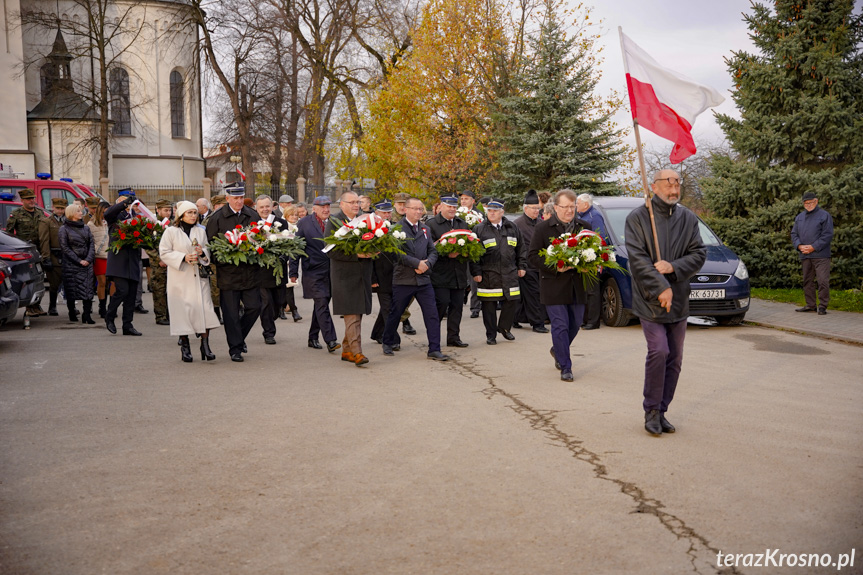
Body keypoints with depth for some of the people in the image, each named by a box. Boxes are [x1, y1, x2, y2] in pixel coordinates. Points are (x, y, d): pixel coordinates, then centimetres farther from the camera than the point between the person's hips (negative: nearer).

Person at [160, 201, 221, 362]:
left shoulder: (201, 231, 11)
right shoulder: (171, 231, 0)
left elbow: (208, 250, 15)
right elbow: (164, 253, -3)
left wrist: (203, 252, -9)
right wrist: (183, 257, -15)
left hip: (199, 276, 3)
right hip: (180, 278, -3)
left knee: (204, 307, -7)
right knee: (182, 309, -2)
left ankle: (205, 345, -4)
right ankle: (185, 346, 10)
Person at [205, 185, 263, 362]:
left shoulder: (253, 215, 10)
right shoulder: (216, 218, -1)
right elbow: (210, 244, -1)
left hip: (250, 272, 3)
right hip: (228, 272, -3)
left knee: (254, 307, 3)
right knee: (231, 313, 2)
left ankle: (239, 336, 27)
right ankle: (235, 348, 13)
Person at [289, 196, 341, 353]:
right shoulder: (304, 223, -2)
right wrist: (294, 272, -4)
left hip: (330, 272, 4)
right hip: (313, 272, -4)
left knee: (321, 305, 11)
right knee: (322, 304, -12)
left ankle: (313, 338, 24)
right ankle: (330, 340, -14)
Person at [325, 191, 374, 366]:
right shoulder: (334, 222, -4)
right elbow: (330, 250, -13)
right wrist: (355, 254, -20)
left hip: (362, 275, 6)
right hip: (345, 275, -6)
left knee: (357, 314, 10)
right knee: (351, 314, -10)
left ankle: (347, 350, 20)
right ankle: (356, 352, -11)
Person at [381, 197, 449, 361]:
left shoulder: (425, 229, 13)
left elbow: (433, 251, 10)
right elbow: (398, 253, -14)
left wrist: (427, 264, -10)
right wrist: (417, 263, -17)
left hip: (424, 280, 4)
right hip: (403, 280, -4)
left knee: (432, 315, -3)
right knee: (395, 314, 9)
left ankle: (434, 350, 2)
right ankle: (388, 343, 30)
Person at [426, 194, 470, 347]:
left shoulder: (463, 224, 17)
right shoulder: (431, 224, -2)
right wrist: (447, 254, -20)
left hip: (459, 274, 5)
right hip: (440, 274, -5)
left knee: (457, 305, 6)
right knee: (442, 303, -8)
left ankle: (453, 337, 14)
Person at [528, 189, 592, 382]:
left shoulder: (583, 227, 7)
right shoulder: (543, 227, -4)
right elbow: (533, 255, -6)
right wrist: (554, 267, -18)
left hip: (577, 285, 5)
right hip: (554, 285, -4)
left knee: (575, 323, 14)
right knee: (560, 326, -4)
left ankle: (557, 350, 42)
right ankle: (565, 368, 5)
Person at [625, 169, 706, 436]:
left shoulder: (688, 219, 8)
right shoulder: (637, 218, -4)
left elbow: (699, 254, 4)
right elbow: (638, 258, -12)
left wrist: (673, 267, -15)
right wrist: (661, 288, -18)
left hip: (679, 301, 5)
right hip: (649, 300, -4)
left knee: (675, 358, 6)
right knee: (659, 351, -15)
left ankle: (662, 411, 18)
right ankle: (652, 411, 0)